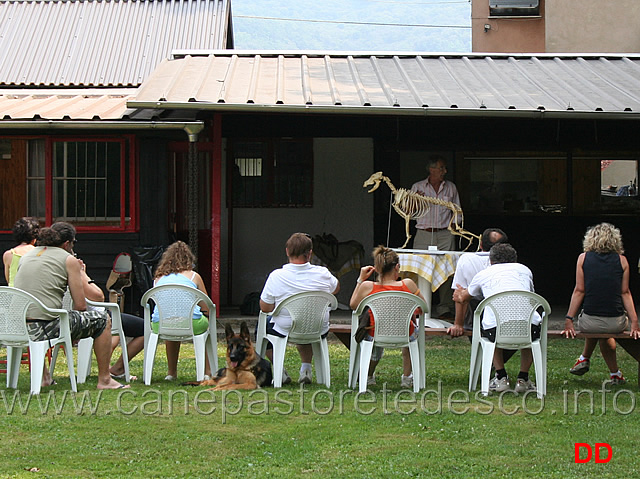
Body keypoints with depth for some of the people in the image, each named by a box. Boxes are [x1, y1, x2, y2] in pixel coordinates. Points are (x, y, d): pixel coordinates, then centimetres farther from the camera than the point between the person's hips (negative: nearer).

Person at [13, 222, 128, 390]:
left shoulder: (26, 256, 19)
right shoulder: (69, 260, 2)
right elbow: (81, 306, 0)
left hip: (18, 330, 6)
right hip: (47, 327, -6)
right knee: (102, 320, 13)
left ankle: (43, 377, 41)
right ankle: (104, 380, 16)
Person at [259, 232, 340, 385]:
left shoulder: (276, 276, -20)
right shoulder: (322, 274, -12)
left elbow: (265, 308, -11)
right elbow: (336, 289, 11)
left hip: (284, 332, -3)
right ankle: (306, 368, 23)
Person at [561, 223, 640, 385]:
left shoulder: (583, 258, 3)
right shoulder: (621, 260, 4)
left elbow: (579, 291, -2)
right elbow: (625, 293, -1)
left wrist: (569, 320, -1)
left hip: (589, 323, 0)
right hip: (616, 324, 0)